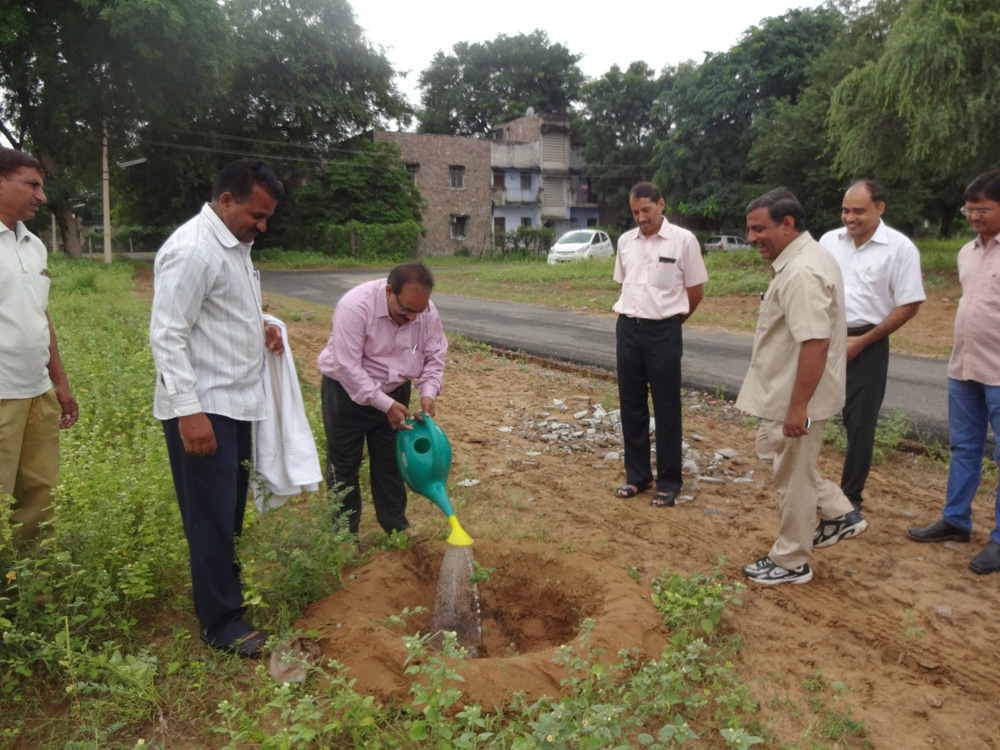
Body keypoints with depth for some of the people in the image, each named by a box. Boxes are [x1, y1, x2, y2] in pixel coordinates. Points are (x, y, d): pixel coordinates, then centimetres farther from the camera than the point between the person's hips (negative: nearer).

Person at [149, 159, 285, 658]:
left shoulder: (237, 245, 12)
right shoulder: (192, 251, -17)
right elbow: (167, 335, -21)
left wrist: (260, 326, 5)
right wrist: (188, 412, -24)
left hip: (236, 402, 9)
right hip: (202, 409, -9)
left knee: (230, 510, 18)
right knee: (211, 518, 1)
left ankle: (228, 591, 35)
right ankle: (221, 623, 13)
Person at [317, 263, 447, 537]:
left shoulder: (427, 312, -15)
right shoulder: (355, 306, -32)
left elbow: (435, 356, -3)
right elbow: (347, 366, -32)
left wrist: (428, 393, -21)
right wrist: (385, 405, -31)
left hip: (394, 392, 4)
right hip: (347, 392, -4)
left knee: (390, 462, 12)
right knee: (344, 464, 4)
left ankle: (395, 525, 27)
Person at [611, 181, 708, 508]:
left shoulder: (683, 240, -6)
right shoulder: (625, 241, 8)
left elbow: (695, 292, -1)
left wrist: (669, 320, 7)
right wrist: (634, 318, 13)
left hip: (663, 332, -4)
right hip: (627, 328, 5)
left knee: (666, 408, 3)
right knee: (631, 405, 10)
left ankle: (669, 482, 13)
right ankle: (637, 475, 24)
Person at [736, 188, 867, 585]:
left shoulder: (802, 273, -26)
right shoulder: (803, 259, 9)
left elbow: (815, 343, -32)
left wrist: (798, 406, -29)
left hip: (796, 398, -11)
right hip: (783, 393, 11)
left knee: (792, 477, 4)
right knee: (771, 451, 24)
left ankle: (790, 563, 22)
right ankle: (839, 514, 31)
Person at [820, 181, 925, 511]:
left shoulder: (900, 248, -9)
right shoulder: (829, 240, 3)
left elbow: (909, 305, -9)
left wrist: (861, 342, -12)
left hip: (866, 345, -4)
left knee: (860, 424, 5)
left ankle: (851, 496, 20)